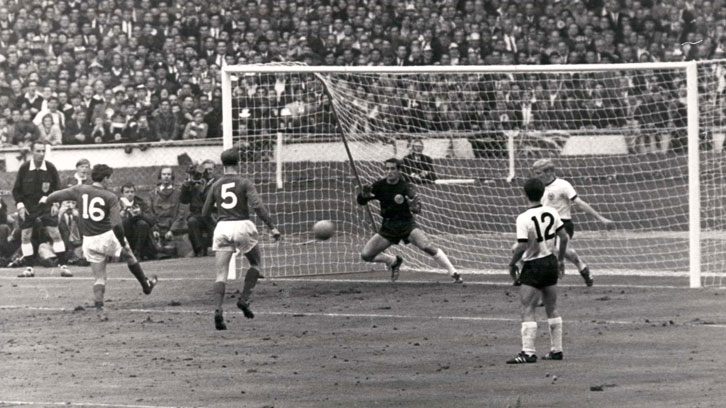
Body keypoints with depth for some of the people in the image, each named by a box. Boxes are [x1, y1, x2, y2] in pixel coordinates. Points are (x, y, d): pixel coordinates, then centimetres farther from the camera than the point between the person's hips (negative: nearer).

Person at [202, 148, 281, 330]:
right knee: (256, 263, 21)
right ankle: (244, 300, 8)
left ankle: (218, 310, -18)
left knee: (221, 274, 0)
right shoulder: (244, 183, 0)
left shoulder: (216, 185, 9)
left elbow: (205, 213, 15)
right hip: (242, 225, -2)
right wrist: (272, 227, -12)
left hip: (222, 227, 2)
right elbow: (258, 206, -12)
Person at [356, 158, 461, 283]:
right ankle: (394, 261, 23)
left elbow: (417, 209, -28)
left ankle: (453, 273, -25)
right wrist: (364, 194, -26)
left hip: (407, 224, -4)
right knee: (366, 255, -3)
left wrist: (414, 206, -53)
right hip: (388, 228, 4)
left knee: (427, 246, -28)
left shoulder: (405, 187, -15)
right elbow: (361, 201, -2)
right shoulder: (380, 186, -5)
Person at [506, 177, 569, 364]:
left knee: (527, 310, -5)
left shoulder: (524, 219, -18)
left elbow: (522, 247, -22)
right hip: (551, 262, 7)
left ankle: (528, 352, -10)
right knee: (552, 308, 15)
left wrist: (512, 264, -5)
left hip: (533, 266, -7)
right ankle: (556, 349, 20)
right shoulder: (551, 213, -1)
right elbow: (564, 237, 5)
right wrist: (561, 259, 19)